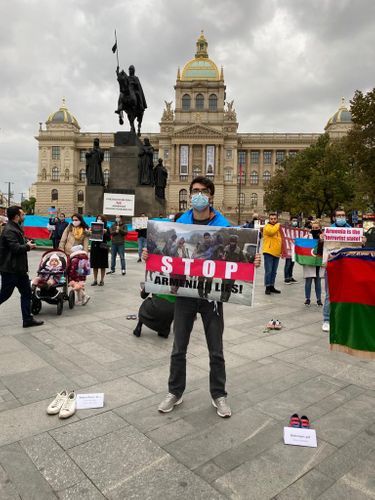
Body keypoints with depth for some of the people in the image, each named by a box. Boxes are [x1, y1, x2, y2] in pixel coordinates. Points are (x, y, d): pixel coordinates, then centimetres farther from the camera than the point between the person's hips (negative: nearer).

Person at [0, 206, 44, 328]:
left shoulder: (16, 228, 15)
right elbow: (16, 248, -25)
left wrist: (26, 243, 5)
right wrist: (28, 246, -9)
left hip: (19, 268, 10)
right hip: (10, 269, -10)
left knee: (26, 293, 10)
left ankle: (27, 319, 16)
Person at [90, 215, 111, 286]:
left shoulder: (106, 228, 0)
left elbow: (109, 239, -4)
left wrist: (105, 233, -19)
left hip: (102, 248, -2)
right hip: (94, 247, 3)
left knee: (102, 265, 4)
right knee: (94, 265, 6)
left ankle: (102, 280, 13)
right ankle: (95, 280, 16)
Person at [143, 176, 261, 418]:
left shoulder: (222, 225, -6)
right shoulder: (180, 223, 0)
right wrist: (150, 255, -14)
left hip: (212, 293, -1)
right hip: (184, 292, 2)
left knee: (216, 350, 11)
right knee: (179, 348, 13)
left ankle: (219, 394, 30)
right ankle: (175, 392, 32)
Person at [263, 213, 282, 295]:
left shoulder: (278, 227, 19)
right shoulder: (267, 227, -3)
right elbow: (271, 231, -25)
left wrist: (281, 250, 18)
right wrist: (277, 225, -8)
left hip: (276, 253, 7)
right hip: (268, 252, -7)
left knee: (274, 271, 11)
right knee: (268, 271, -7)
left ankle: (272, 286, 19)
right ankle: (267, 287, -2)